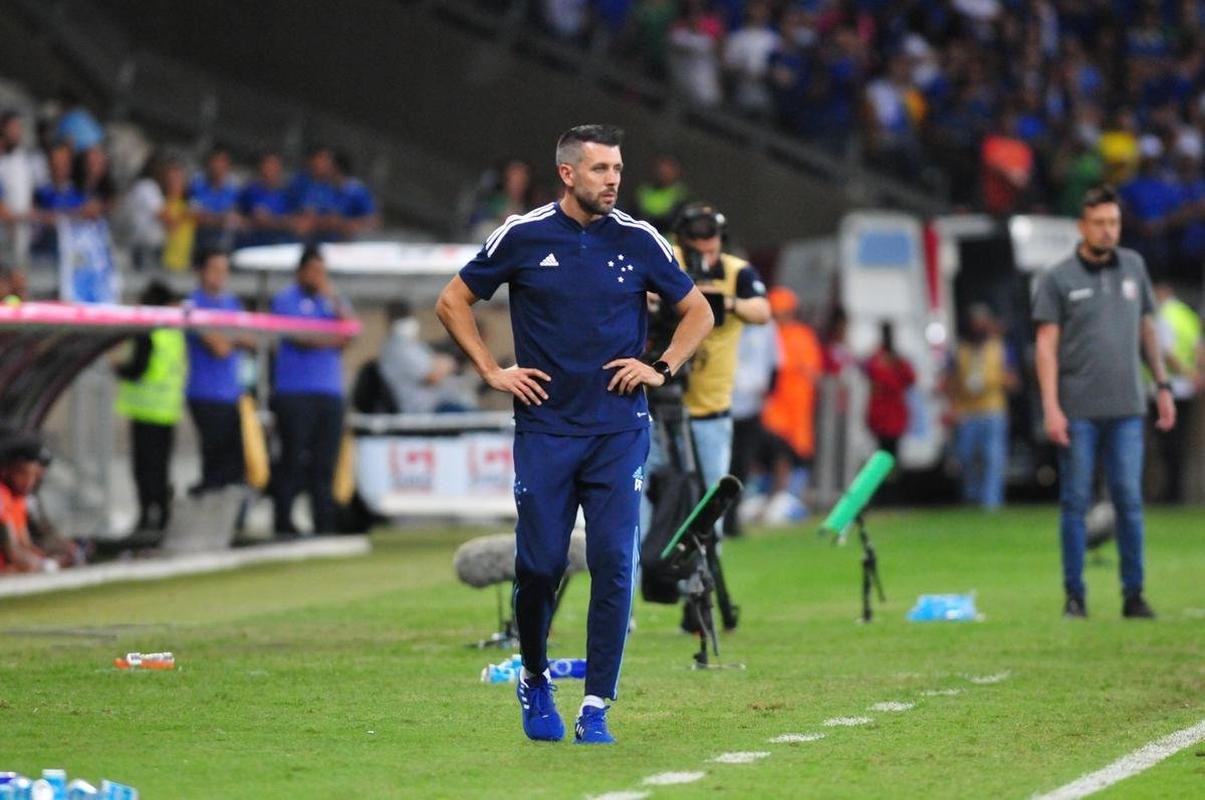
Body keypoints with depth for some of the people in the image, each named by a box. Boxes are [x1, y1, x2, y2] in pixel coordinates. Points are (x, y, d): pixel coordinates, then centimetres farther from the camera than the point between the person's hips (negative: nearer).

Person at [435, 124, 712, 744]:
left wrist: (662, 368, 3)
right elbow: (452, 302, 10)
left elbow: (698, 311, 17)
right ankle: (534, 681, 24)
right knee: (540, 565, -2)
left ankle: (596, 708, 0)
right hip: (545, 430, -1)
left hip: (618, 431, 1)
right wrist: (492, 371, 2)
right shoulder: (523, 236, 0)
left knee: (614, 565, -7)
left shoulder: (638, 240, 4)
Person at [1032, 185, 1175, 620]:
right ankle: (1074, 596, 6)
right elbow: (1046, 345, -3)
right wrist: (1051, 407, -11)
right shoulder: (1058, 278, 0)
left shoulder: (1133, 266, 12)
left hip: (1126, 409, 3)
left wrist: (1163, 386, 14)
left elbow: (1147, 328, 19)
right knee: (1075, 502, 0)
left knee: (1130, 501, 0)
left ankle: (1134, 595, 5)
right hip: (1078, 412, -3)